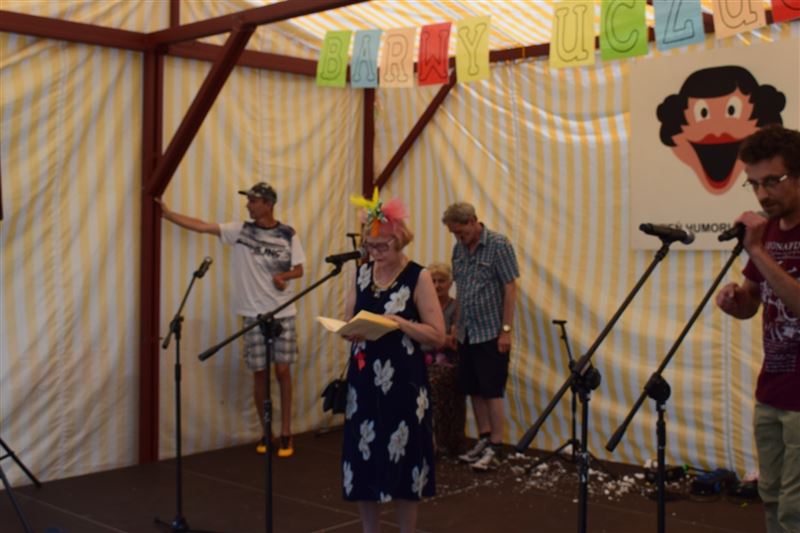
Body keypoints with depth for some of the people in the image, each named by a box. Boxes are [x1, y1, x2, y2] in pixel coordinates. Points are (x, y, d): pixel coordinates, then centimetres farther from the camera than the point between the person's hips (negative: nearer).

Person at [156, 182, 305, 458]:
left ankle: (286, 433, 11)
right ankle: (266, 432, 18)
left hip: (282, 314, -1)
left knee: (282, 371, 0)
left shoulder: (288, 235, -1)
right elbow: (201, 226, -4)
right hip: (253, 314, 1)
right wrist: (167, 213, -9)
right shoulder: (240, 231, 0)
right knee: (259, 373, 5)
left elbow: (299, 269, 4)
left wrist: (283, 275, -17)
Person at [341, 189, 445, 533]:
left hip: (403, 382, -5)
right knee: (362, 458, 7)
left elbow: (437, 335, -10)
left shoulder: (418, 277, -7)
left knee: (402, 460, 2)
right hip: (364, 379, 5)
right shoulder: (362, 274, 8)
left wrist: (399, 323, -21)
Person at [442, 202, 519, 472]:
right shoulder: (459, 249, 8)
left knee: (492, 392, -2)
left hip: (491, 333, -6)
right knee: (474, 390, 11)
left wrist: (506, 329, -16)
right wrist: (457, 325, 13)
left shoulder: (499, 245, -11)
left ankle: (495, 448, 5)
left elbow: (510, 289, -13)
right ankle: (484, 440, 22)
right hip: (468, 334, 6)